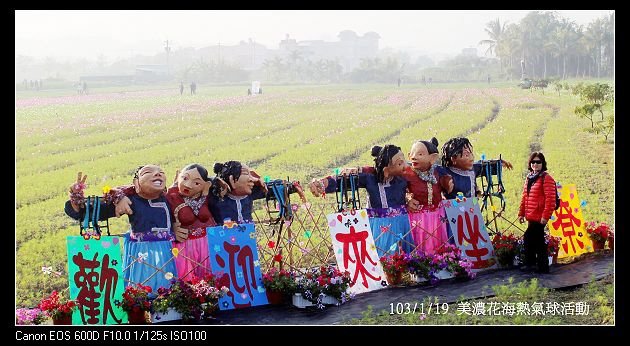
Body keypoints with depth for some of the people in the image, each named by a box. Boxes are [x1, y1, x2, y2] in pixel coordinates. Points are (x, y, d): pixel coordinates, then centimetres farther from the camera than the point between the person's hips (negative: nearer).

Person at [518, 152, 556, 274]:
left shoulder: (546, 178, -10)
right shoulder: (529, 178, 15)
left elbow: (550, 199, -16)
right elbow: (524, 197, 19)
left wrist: (545, 216, -19)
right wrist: (521, 213, 15)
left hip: (540, 217, -8)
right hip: (531, 217, 8)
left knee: (528, 238, -10)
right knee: (538, 241, 13)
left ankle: (530, 263, 0)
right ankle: (542, 266, 20)